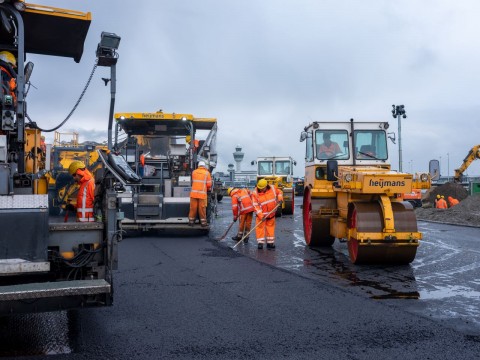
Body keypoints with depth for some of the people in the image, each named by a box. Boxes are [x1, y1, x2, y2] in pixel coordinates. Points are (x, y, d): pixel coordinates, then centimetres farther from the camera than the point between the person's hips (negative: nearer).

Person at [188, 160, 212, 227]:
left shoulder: (194, 172, 8)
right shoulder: (207, 173, 1)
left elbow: (193, 181, 14)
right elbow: (209, 184, 0)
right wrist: (208, 189, 21)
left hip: (194, 193, 2)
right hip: (202, 194, -2)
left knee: (193, 208, 7)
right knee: (202, 208, 1)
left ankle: (191, 221, 13)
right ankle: (203, 222, 7)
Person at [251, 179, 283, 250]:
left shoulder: (273, 188, -9)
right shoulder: (255, 193, -18)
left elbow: (279, 192, 12)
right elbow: (255, 205, -20)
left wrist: (280, 199, -7)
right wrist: (261, 216, -26)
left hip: (271, 213, 3)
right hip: (261, 214, -3)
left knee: (270, 227, 10)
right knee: (260, 227, -6)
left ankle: (270, 242, 20)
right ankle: (260, 243, 2)